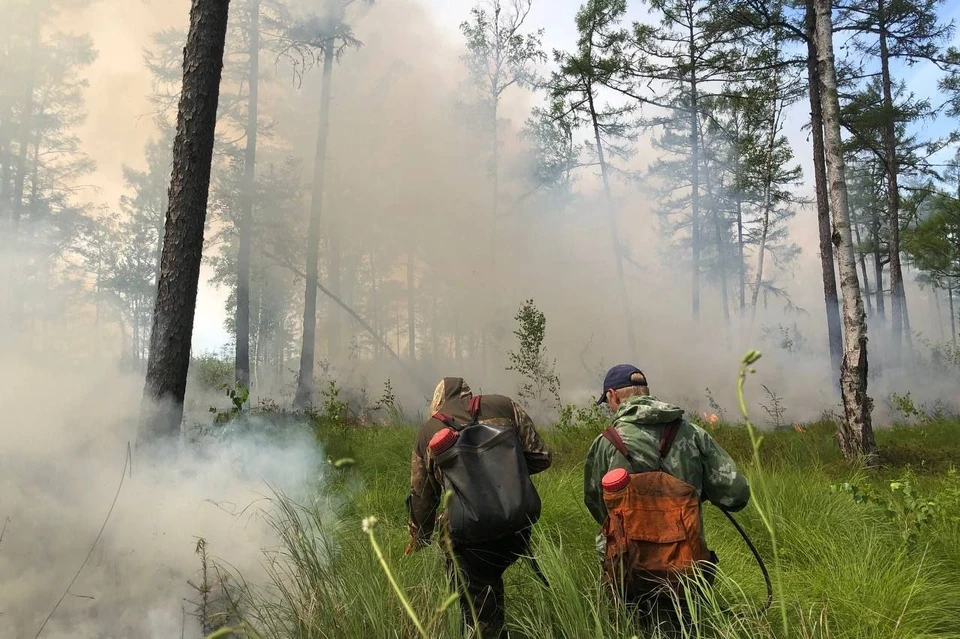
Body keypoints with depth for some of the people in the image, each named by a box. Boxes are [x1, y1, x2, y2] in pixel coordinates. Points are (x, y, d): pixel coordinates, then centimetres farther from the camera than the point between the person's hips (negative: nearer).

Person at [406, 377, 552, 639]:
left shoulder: (428, 430, 10)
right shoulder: (504, 406, 9)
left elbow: (421, 496, 17)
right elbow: (540, 457, 7)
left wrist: (418, 539, 33)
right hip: (517, 525, 2)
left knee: (478, 612, 14)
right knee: (490, 580, 28)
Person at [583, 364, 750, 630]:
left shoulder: (604, 444, -5)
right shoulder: (692, 434, -2)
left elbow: (594, 504, 6)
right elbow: (736, 493, -1)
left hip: (627, 573, -1)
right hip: (686, 573, 1)